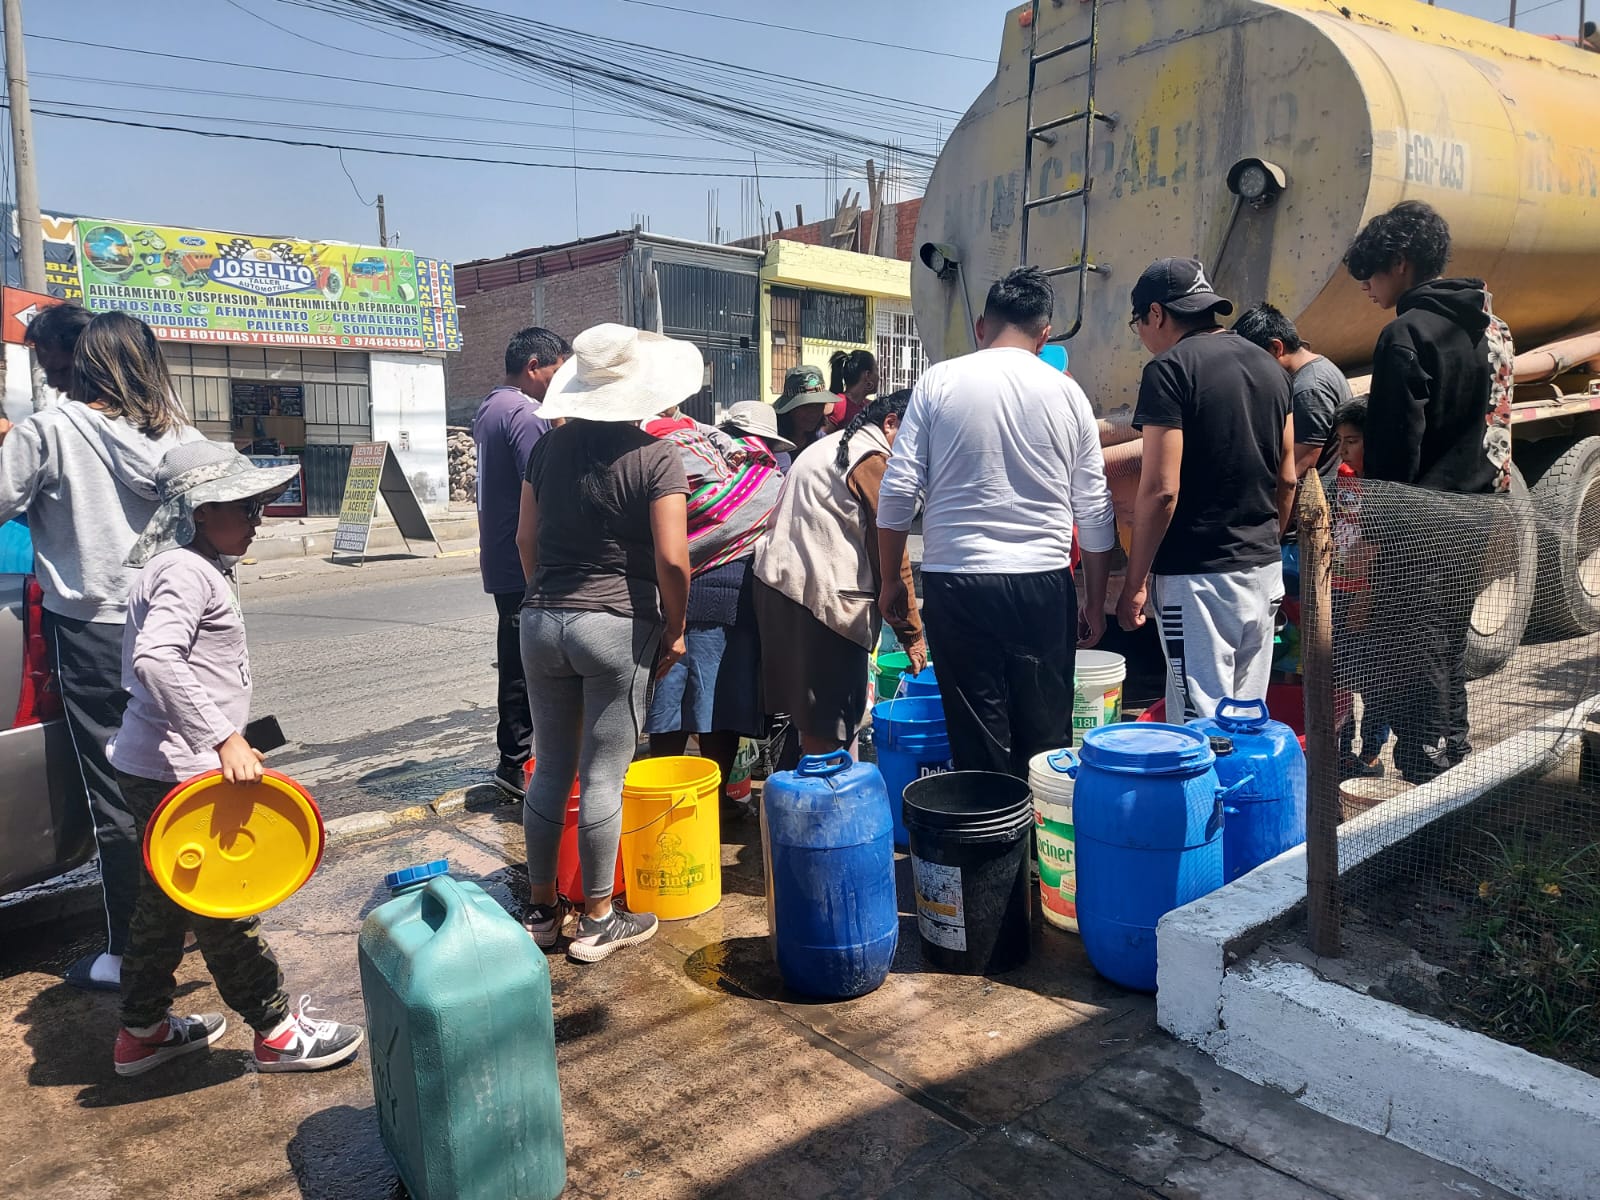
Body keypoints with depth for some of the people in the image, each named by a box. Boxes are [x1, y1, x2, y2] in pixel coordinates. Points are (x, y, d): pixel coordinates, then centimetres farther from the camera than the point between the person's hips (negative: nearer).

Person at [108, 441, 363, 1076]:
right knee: (225, 904, 2)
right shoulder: (186, 571, -19)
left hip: (156, 768, 10)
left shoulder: (197, 568, 13)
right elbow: (154, 659, -34)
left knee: (166, 899, 21)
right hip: (176, 772, -10)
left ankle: (142, 1030, 35)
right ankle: (276, 1029, 15)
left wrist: (227, 742, 23)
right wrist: (224, 738, -35)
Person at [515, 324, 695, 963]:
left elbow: (526, 539, 11)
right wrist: (675, 629, -2)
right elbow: (672, 559, -14)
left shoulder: (550, 448, 6)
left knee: (550, 771, 15)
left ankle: (540, 909, 27)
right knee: (603, 778, 4)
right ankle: (597, 921, 16)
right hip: (619, 626, -5)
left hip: (542, 621, 5)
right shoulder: (656, 456, -9)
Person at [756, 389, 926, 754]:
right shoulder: (873, 460, -5)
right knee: (828, 726, -6)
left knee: (811, 714, 14)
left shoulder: (831, 447, 24)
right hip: (823, 596, -10)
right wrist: (911, 632, -3)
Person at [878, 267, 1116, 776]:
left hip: (956, 582, -1)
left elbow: (898, 489, -1)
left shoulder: (938, 381, 1)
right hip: (1043, 583, 1)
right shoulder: (1066, 392, 5)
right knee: (1046, 736, 10)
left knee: (979, 743, 5)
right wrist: (1095, 600, 17)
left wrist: (891, 579, 10)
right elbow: (1094, 510, 8)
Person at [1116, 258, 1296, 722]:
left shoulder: (1170, 369, -12)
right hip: (1264, 568, 8)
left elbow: (1161, 490, -18)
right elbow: (1287, 478, 16)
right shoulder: (1269, 365, 12)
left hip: (1198, 576, -8)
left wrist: (1135, 581, -11)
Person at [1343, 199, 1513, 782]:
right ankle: (1454, 760, 30)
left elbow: (1396, 445, -18)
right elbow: (1489, 424, 18)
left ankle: (1424, 777, 2)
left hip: (1421, 525, -9)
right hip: (1473, 517, 9)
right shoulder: (1488, 326, 13)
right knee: (1448, 648, 19)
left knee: (1412, 655, -3)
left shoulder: (1407, 334, -16)